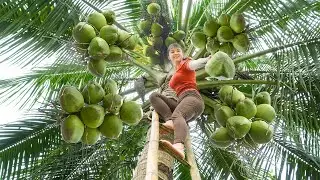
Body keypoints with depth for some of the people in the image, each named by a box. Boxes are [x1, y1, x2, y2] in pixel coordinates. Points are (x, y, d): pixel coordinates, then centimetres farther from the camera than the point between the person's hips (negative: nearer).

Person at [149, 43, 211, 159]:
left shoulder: (185, 64, 10)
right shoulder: (175, 74, 33)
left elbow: (196, 63, -14)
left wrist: (209, 58, -35)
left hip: (192, 98, -7)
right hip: (181, 102, 7)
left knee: (177, 115, -38)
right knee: (154, 96, -5)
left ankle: (179, 147, -68)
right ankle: (170, 121, -30)